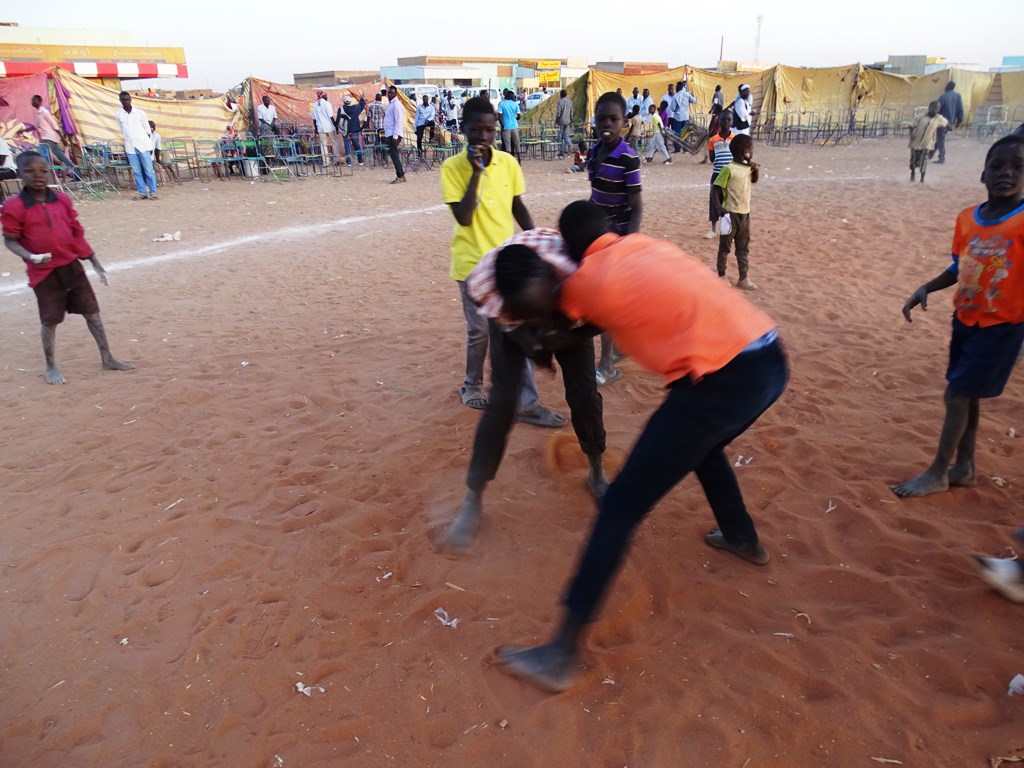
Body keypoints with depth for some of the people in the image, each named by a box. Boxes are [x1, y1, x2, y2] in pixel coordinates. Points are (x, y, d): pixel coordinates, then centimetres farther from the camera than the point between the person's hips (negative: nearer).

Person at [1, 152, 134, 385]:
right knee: (50, 320, 6)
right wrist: (30, 257, -26)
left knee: (92, 312, 7)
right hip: (44, 272, -3)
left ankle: (107, 358, 19)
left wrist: (95, 262, 8)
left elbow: (77, 233, 8)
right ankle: (51, 367, 22)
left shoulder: (62, 200, 3)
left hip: (72, 266, 4)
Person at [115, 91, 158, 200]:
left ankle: (153, 192, 0)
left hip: (143, 145, -2)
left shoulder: (140, 113, 1)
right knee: (136, 172, 3)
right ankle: (142, 193, 6)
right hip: (130, 148, 2)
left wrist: (150, 145, 3)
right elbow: (122, 131, 14)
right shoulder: (118, 115, 5)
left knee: (148, 170, -3)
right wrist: (125, 147, 14)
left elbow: (147, 130, 6)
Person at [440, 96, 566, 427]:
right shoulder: (452, 168, -9)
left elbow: (519, 208, 11)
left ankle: (525, 401, 10)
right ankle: (472, 385, 33)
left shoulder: (508, 162, 1)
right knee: (480, 331, 7)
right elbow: (463, 217, -18)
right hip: (473, 263, -3)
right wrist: (476, 172, -21)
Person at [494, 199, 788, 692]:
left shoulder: (588, 280, -1)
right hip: (769, 359, 8)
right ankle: (744, 539, 57)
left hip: (723, 378, -8)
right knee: (703, 445, 38)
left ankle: (562, 653, 2)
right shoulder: (644, 246, 17)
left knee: (621, 507, -2)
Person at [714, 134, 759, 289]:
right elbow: (716, 188, -15)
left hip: (745, 213, 7)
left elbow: (754, 180, 26)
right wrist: (719, 207, -26)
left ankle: (743, 278, 15)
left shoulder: (748, 168, 6)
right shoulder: (729, 169, -16)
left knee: (744, 247, 9)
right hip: (731, 213, -7)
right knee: (725, 246, 6)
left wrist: (756, 169, 5)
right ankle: (721, 275, 20)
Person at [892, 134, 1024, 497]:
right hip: (965, 320, 6)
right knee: (966, 395, 15)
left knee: (957, 395, -2)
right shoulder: (967, 218, 0)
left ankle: (937, 473, 12)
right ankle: (964, 468, 30)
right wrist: (926, 288, -1)